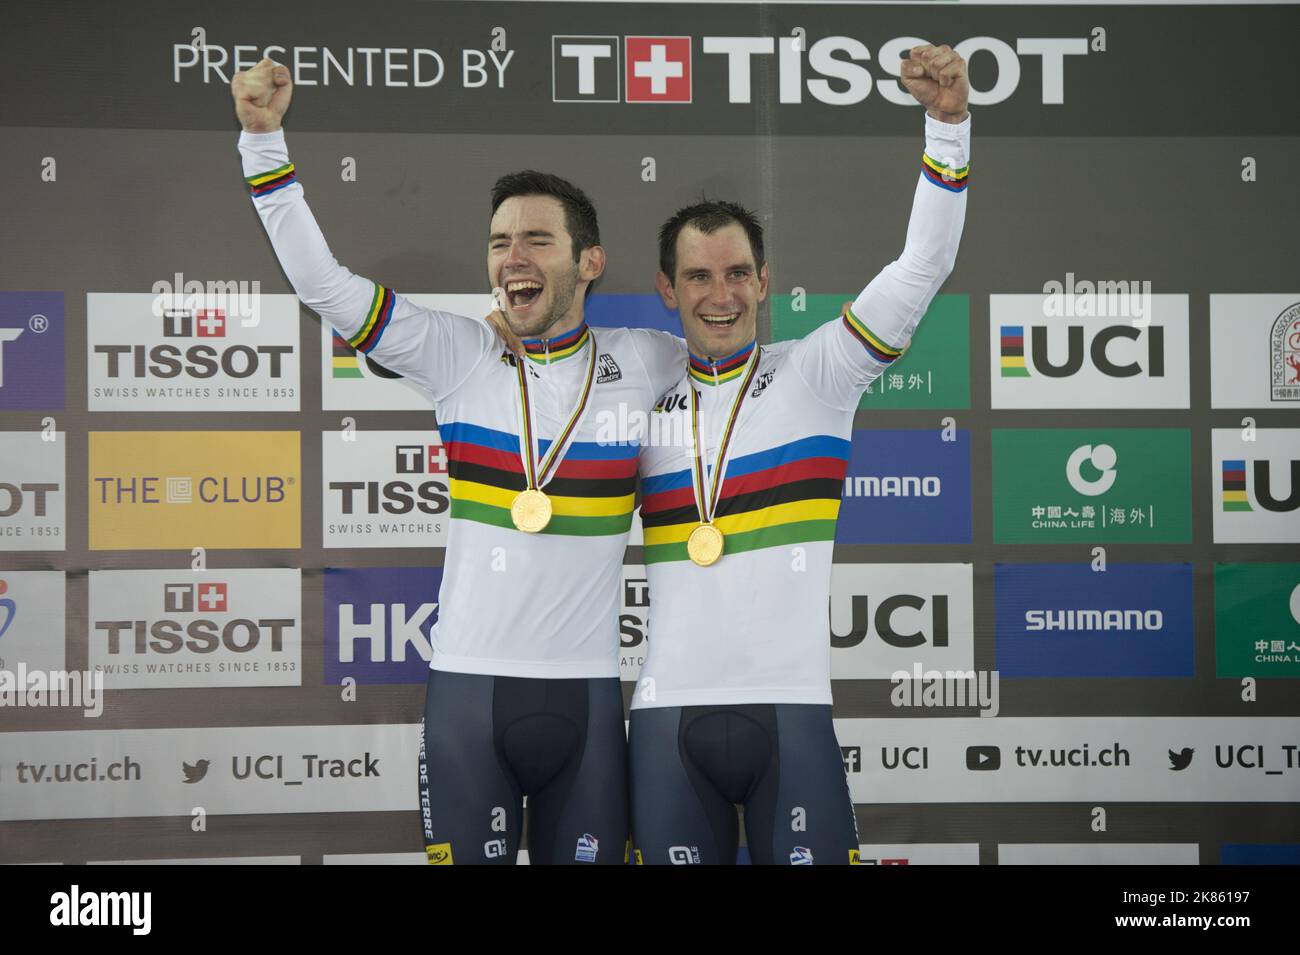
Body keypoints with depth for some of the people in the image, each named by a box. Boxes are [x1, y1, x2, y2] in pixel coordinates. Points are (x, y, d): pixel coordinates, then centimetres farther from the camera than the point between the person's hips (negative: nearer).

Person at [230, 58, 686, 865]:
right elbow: (323, 282, -2)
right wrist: (265, 139, -7)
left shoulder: (639, 365, 4)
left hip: (587, 689, 1)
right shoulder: (461, 357, 2)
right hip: (469, 683, 0)